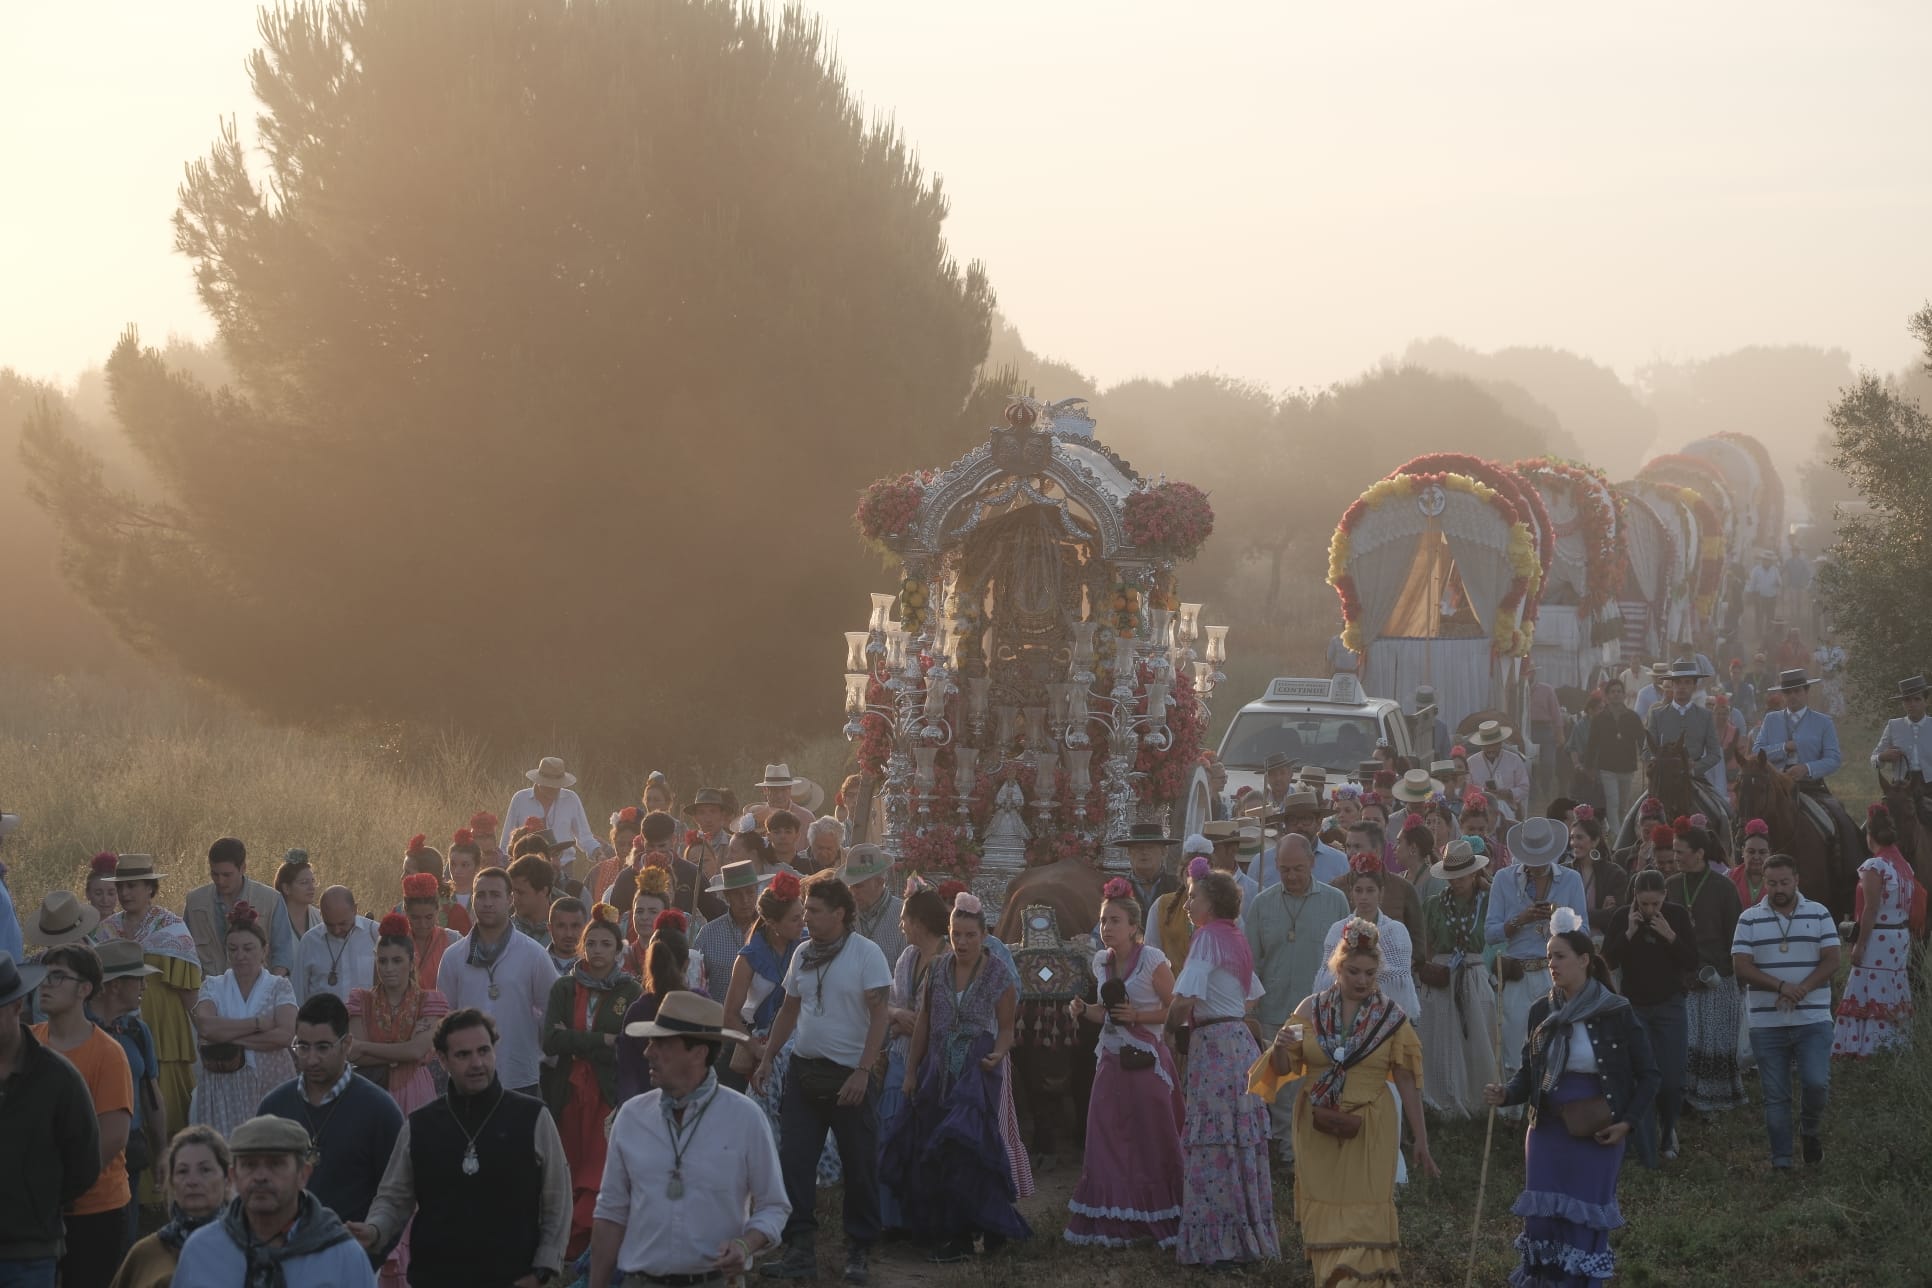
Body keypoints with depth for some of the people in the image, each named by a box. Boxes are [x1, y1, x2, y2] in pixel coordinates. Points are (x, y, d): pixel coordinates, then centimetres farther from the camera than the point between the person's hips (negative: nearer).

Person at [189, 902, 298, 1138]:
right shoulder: (213, 987, 9)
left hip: (271, 1083, -1)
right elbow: (205, 1027, -11)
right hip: (223, 1086, 1)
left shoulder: (279, 987, 6)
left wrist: (229, 1036, -9)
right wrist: (259, 1023, -9)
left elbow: (285, 1035, -10)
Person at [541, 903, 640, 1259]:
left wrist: (575, 1042, -7)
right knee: (570, 1175, 2)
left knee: (599, 1175, -11)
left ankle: (574, 1246, -5)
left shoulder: (629, 992, 4)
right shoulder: (564, 988, 9)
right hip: (568, 1092, 2)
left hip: (609, 1094, -2)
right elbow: (550, 1041, -5)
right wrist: (602, 1040, -10)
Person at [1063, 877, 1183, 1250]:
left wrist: (1138, 1016, -19)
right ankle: (1113, 1221, 11)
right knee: (1107, 1142, 4)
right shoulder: (1101, 962, 9)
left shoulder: (1152, 961, -11)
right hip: (1111, 1061, 6)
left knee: (1151, 1143, -2)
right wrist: (1084, 1011, 1)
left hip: (1145, 1062, -6)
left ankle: (1157, 1220, 7)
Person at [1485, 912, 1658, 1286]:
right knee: (1541, 1219, 2)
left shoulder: (1616, 1013, -8)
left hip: (1596, 1134, -4)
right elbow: (1527, 1072, 9)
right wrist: (1506, 1094, -12)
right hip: (1547, 1130, 4)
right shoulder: (1541, 1012, 4)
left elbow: (1648, 1075, -1)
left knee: (1586, 1223, 0)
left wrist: (1626, 1122, -10)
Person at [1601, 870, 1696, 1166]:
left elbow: (1692, 963, -7)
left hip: (1670, 1007, 0)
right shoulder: (1621, 917, -4)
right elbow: (1609, 961, -9)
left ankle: (1668, 1131, 28)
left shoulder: (1678, 916, -4)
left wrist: (1670, 936, -21)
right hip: (1634, 1007, 0)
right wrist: (1629, 933, -20)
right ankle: (1647, 1156, 2)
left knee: (1673, 1081, -1)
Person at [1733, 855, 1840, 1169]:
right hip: (1766, 1022, 1)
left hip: (1813, 1021, 0)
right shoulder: (1750, 919, 3)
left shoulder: (1819, 914, 5)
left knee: (1816, 1083, -14)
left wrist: (1802, 989, -18)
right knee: (1775, 1096, 3)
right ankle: (1781, 1162, 12)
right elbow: (1741, 967, -5)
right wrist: (1781, 986, -19)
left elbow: (1831, 961, -2)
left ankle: (1810, 1129, 16)